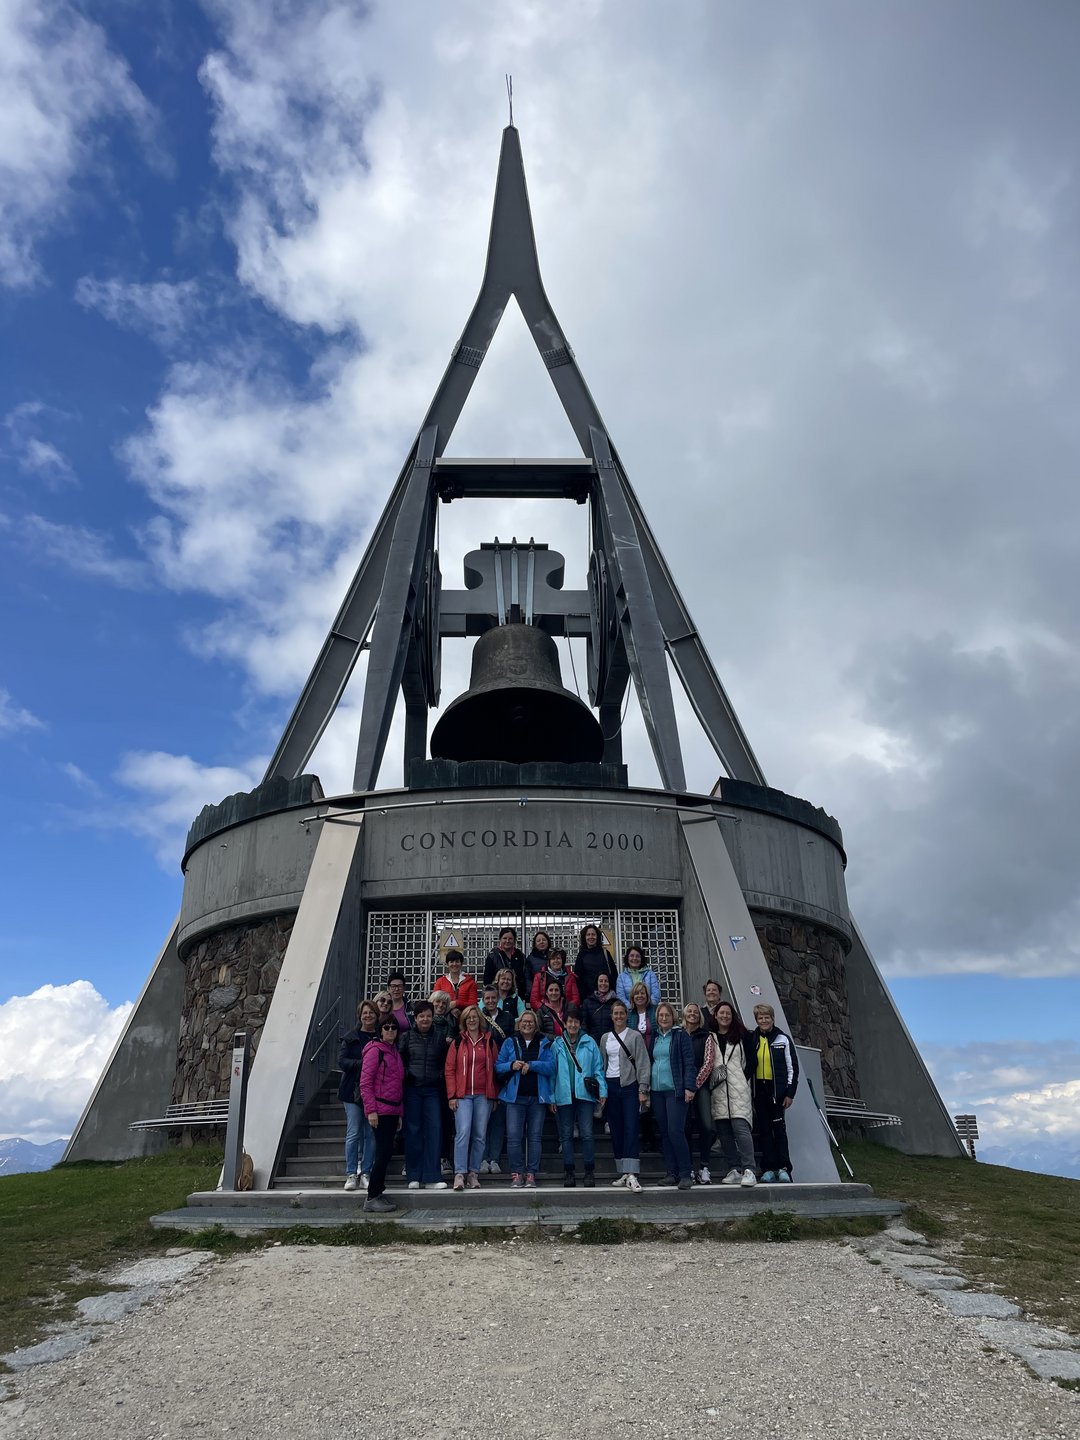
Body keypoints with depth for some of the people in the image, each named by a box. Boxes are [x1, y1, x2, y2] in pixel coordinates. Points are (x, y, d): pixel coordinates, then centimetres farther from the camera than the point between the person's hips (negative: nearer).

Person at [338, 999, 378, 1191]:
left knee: (371, 1134, 3)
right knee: (353, 1133, -2)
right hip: (353, 1091, -2)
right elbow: (341, 1061, -5)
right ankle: (351, 1174, 7)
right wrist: (363, 1064, -18)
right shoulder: (350, 1038, 3)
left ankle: (365, 1173, 12)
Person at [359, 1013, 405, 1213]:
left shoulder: (394, 1052, 16)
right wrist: (371, 1110, -17)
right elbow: (365, 1083, -13)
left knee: (386, 1152, 10)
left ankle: (377, 1193, 18)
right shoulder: (375, 1050, -9)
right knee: (383, 1152, -8)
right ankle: (372, 1198, -1)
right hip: (380, 1110, -8)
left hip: (392, 1110, 8)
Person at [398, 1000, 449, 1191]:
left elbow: (445, 1062, 15)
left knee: (434, 1130, -5)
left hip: (432, 1089, 1)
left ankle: (432, 1176, 1)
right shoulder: (406, 1037, 4)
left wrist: (440, 1075, 3)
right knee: (413, 1131, 2)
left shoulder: (439, 1038, 9)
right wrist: (405, 1075, -7)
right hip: (412, 1089, -1)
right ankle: (414, 1177, 11)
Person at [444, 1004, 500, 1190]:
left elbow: (494, 1069, 12)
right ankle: (460, 1173, -10)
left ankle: (474, 1173, 13)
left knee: (480, 1135, 3)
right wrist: (452, 1095, -3)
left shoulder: (489, 1042, 10)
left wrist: (495, 1095, 8)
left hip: (483, 1095, 2)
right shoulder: (458, 1042, 7)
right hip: (463, 1095, -2)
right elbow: (449, 1069, 5)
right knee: (463, 1132, -14)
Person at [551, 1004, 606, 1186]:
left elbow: (598, 1068, 6)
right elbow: (552, 1072, 8)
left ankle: (590, 1172, 6)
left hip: (585, 1095, -1)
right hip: (564, 1096, 1)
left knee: (587, 1134, -4)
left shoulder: (590, 1043, 6)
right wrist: (551, 1097, 2)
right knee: (566, 1135, 7)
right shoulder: (557, 1045, 8)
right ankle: (569, 1173, 15)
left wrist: (602, 1091, -2)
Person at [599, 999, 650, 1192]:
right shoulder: (605, 1038, 12)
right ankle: (623, 1173, 13)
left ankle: (632, 1175, -14)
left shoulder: (635, 1036, 0)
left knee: (631, 1130, -10)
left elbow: (643, 1064, -3)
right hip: (611, 1087, 4)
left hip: (630, 1086, -4)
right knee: (616, 1131, 6)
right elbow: (602, 1064, 15)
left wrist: (643, 1090, -10)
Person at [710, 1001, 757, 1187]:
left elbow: (751, 1060, 6)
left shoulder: (741, 1036, 6)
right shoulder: (710, 1038, 11)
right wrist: (709, 1083, 2)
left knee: (741, 1128, -14)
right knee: (724, 1132, 4)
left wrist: (745, 1079, -2)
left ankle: (748, 1171, -14)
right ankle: (734, 1170, 11)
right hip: (718, 1092, 3)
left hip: (739, 1090, -3)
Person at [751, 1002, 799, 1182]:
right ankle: (769, 1169, 9)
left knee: (779, 1128, -5)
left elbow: (792, 1067, 1)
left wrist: (790, 1093, -4)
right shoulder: (751, 1039, 7)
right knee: (764, 1130, 4)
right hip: (758, 1089, 3)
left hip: (777, 1089, -3)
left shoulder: (783, 1039, 1)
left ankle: (784, 1168, 1)